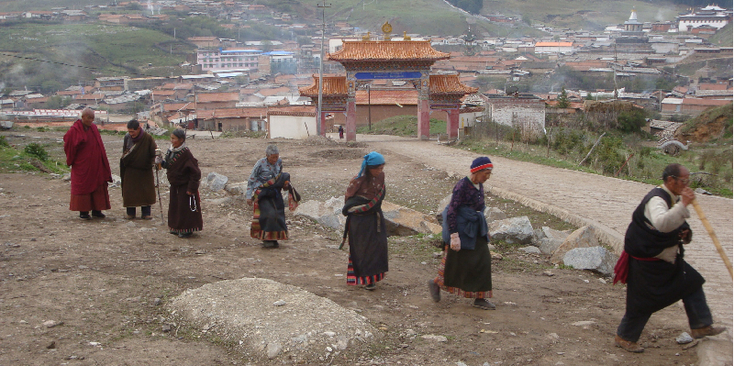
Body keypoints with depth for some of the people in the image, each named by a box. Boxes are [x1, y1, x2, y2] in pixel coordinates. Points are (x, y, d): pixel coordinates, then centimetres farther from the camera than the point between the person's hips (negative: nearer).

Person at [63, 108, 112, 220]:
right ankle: (83, 211, 7)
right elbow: (68, 146, -4)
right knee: (83, 187, 0)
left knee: (98, 187, 6)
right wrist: (71, 161, 3)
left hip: (96, 165, 6)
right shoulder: (74, 130, -11)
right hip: (82, 165, -6)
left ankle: (96, 210, 14)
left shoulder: (93, 128, 6)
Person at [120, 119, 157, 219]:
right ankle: (130, 212, 12)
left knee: (146, 191, 1)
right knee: (129, 191, 2)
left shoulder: (148, 138, -13)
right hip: (130, 170, 2)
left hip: (145, 171, -2)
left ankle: (145, 213, 9)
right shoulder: (127, 137, -3)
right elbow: (124, 154, 10)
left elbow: (154, 152, -15)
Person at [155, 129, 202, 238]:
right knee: (174, 206, 15)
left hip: (184, 186, -8)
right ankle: (177, 228, 28)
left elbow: (195, 172, -21)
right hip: (175, 185, 8)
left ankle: (187, 230, 11)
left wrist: (191, 188, -20)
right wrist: (162, 162, -4)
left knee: (185, 207, 0)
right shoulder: (171, 151, 3)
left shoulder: (185, 153, -22)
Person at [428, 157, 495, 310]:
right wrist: (454, 235, -24)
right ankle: (436, 283, 29)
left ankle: (479, 298, 10)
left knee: (482, 260, 4)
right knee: (456, 261, 3)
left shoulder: (479, 186, 5)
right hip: (461, 228, -8)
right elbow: (451, 211, -21)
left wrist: (484, 229, 21)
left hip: (475, 229, 8)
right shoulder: (462, 186, -20)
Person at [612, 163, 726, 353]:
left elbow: (675, 227, 22)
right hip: (647, 263, -9)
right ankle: (624, 337, 14)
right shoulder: (656, 199, -24)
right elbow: (662, 224, -46)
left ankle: (701, 326, 20)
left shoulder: (675, 199, 8)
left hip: (668, 259, 9)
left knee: (692, 283, 8)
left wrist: (685, 234, 0)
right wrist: (683, 204, -48)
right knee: (643, 301, -2)